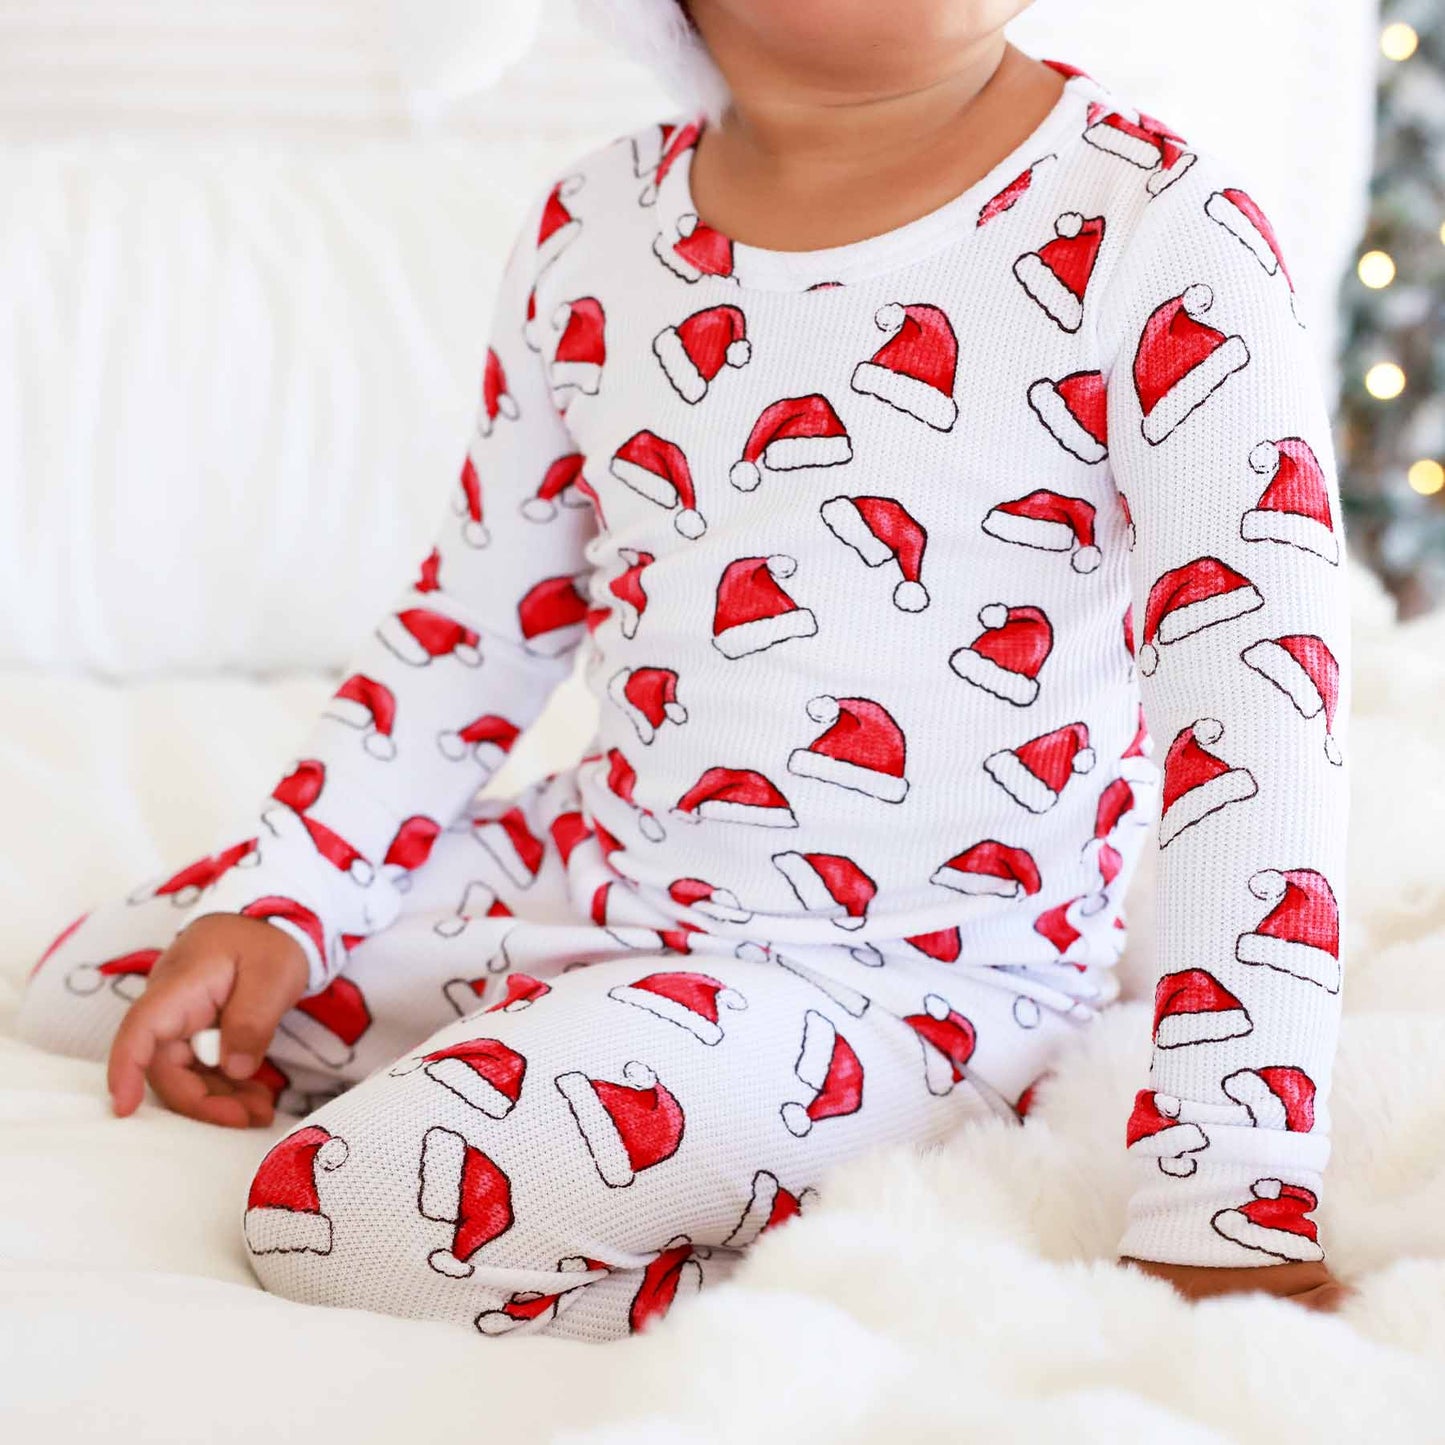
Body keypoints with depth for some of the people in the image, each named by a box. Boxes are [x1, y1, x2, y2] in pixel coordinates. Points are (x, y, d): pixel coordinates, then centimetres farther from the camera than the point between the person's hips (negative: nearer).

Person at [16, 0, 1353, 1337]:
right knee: (83, 987, 10)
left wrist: (1227, 1203, -28)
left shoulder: (1158, 235, -17)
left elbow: (1260, 698, -23)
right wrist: (268, 902, 4)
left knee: (356, 1210, -26)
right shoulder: (591, 230, 2)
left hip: (904, 974, -7)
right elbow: (474, 618, 13)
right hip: (600, 875, 8)